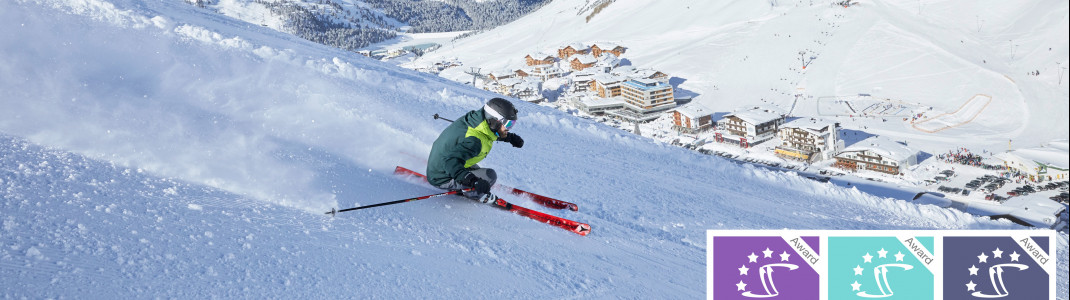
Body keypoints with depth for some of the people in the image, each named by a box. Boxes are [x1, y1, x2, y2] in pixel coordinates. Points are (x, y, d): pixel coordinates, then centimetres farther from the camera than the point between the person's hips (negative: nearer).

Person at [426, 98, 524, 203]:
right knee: (490, 175, -18)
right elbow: (450, 161, -43)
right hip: (442, 180, -10)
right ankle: (473, 194, 4)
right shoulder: (473, 141, -34)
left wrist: (510, 137, 13)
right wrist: (472, 180, -52)